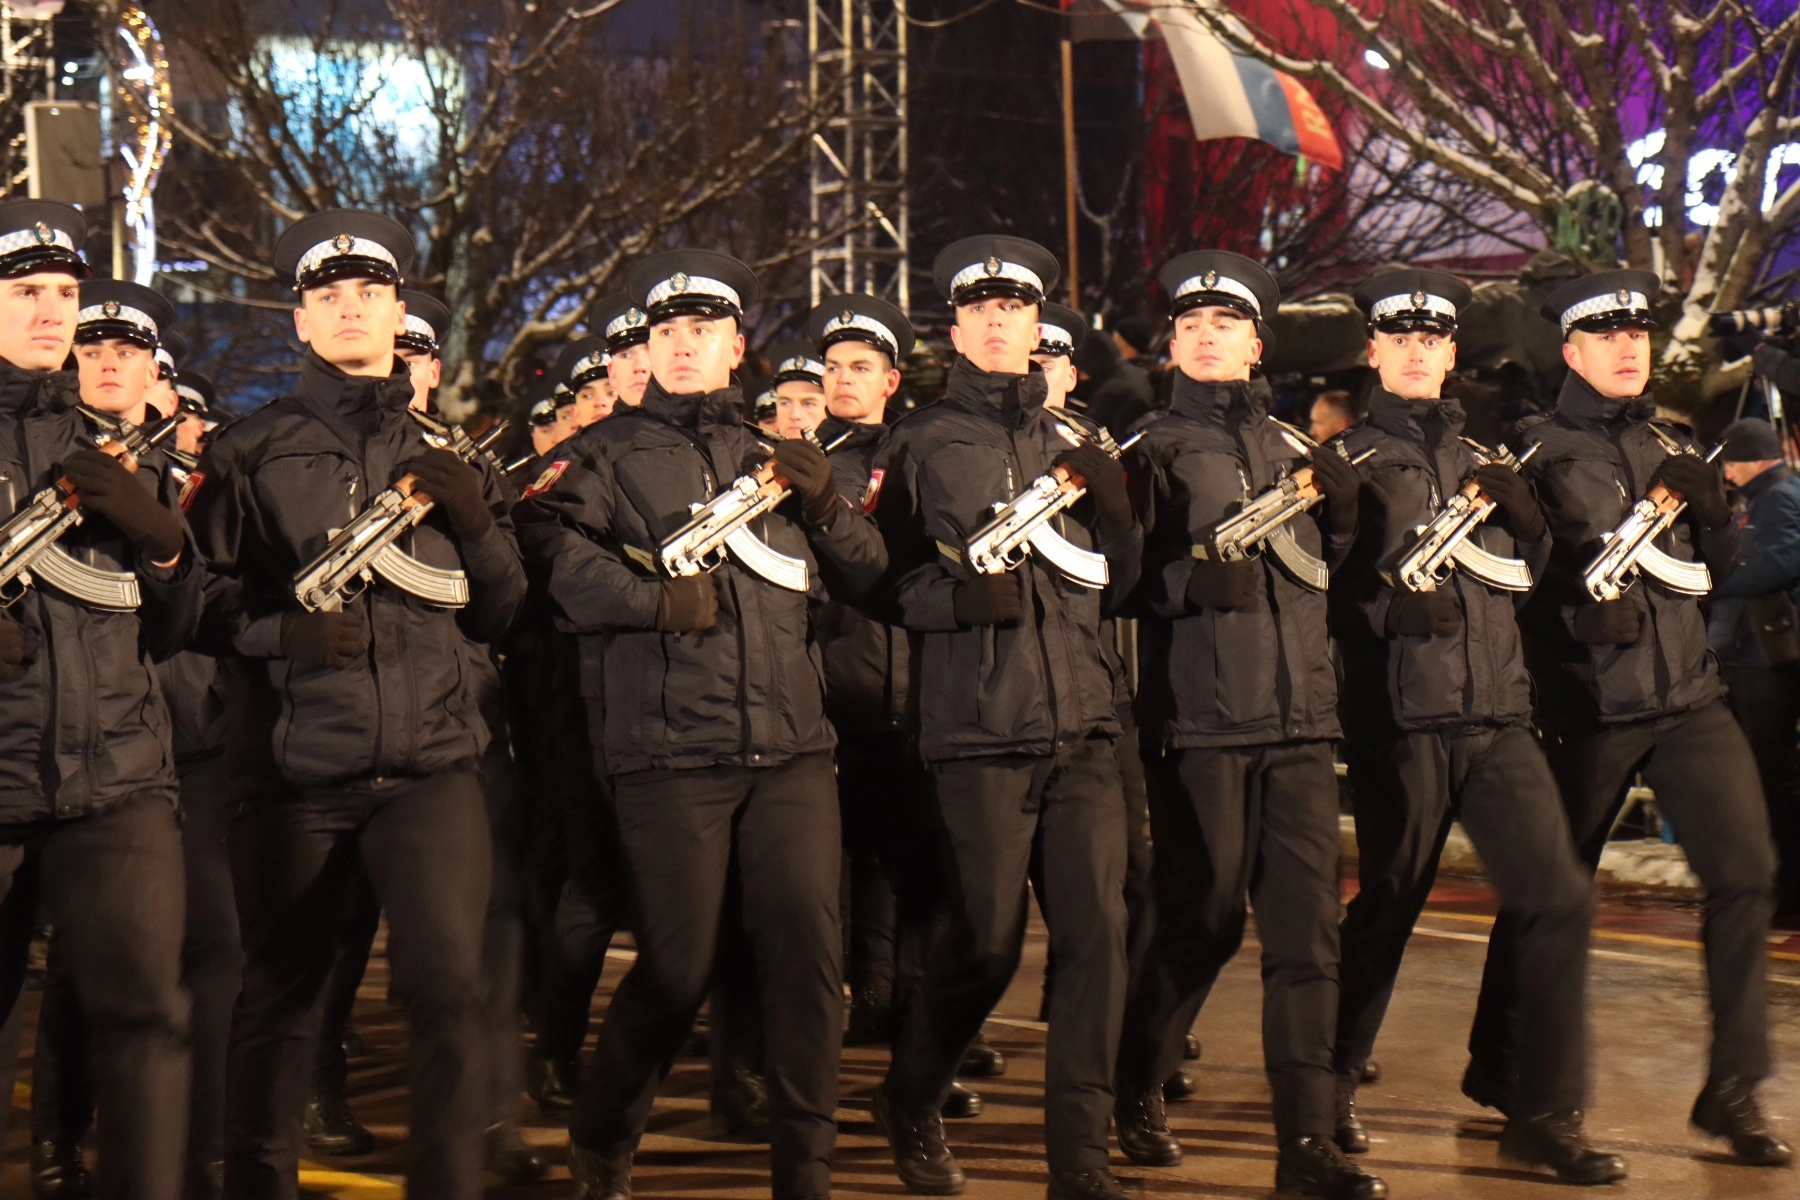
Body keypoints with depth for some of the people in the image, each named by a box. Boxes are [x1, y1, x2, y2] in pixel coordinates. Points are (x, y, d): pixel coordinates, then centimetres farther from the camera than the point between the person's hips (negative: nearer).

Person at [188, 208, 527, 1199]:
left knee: (447, 984, -12)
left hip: (430, 759, 1)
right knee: (276, 995, 7)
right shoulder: (250, 450, 8)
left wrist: (476, 521, -3)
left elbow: (500, 614, 14)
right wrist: (284, 629, -14)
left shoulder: (447, 451, 14)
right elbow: (210, 597, 4)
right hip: (295, 768, -1)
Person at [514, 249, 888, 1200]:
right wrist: (661, 598, -14)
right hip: (669, 754, -4)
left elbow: (867, 578, 19)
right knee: (678, 968, -1)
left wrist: (825, 507, 3)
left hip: (791, 747, 4)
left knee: (810, 954, -3)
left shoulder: (772, 457, 21)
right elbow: (553, 558, -8)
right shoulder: (608, 454, 9)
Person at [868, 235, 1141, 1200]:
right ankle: (911, 1103, 25)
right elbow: (882, 581, 2)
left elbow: (1116, 584, 19)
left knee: (1097, 929, -4)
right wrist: (961, 593, -15)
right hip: (980, 723, -4)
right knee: (985, 942, 0)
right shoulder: (920, 443, 6)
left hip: (1082, 720, 4)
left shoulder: (1073, 444, 17)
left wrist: (1115, 508, 2)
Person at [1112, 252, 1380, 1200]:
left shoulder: (1290, 446, 16)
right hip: (1200, 721, -4)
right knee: (1203, 925, 1)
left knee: (1307, 927, -3)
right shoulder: (1153, 452, 4)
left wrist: (1342, 508, 3)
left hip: (1298, 717, 4)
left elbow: (1330, 569, 20)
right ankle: (1135, 1094, 24)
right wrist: (1197, 574, -19)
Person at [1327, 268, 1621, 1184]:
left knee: (1560, 898, -6)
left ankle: (1545, 1115, 2)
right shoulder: (1352, 456, 2)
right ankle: (1330, 1085, 25)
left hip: (1497, 712, 4)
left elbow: (1528, 572, 19)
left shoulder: (1484, 454, 16)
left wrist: (1525, 517, -1)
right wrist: (1394, 603, -19)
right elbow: (1325, 593, -1)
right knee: (1388, 906, 3)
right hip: (1400, 716, -4)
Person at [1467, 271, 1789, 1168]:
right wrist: (1584, 609, -20)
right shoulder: (1541, 452, -2)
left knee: (1746, 870, -9)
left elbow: (1717, 567, 16)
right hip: (1588, 706, -4)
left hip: (1689, 697, 4)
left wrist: (1713, 510, -3)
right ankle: (1498, 1065, 26)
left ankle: (1733, 1090, -2)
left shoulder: (1672, 447, 15)